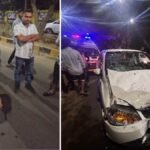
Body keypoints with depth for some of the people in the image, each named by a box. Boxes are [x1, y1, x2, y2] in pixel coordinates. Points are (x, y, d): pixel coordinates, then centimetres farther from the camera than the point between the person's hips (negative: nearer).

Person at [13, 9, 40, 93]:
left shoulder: (33, 26, 3)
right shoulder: (17, 27, -13)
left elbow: (38, 37, -5)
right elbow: (21, 39, -25)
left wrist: (27, 39, -19)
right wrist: (32, 36, -13)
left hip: (30, 54, 4)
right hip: (20, 54, -4)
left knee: (29, 71, 18)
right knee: (18, 71, 14)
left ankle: (28, 84, 36)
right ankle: (17, 85, 31)